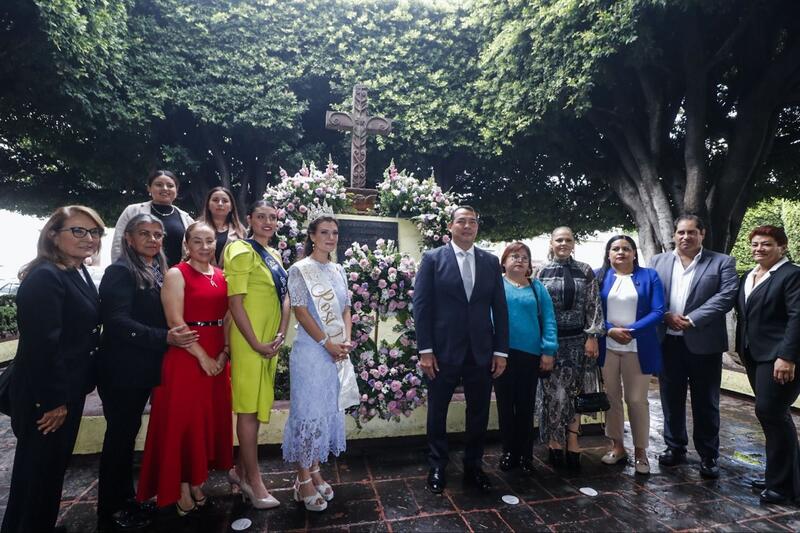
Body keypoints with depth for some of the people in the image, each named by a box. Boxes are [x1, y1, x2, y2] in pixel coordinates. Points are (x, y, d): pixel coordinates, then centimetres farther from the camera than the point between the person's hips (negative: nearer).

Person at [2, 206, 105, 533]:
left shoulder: (79, 274, 7)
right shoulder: (45, 277, -22)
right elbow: (43, 345, -25)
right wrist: (52, 401, -19)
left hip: (67, 391, 9)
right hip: (43, 398, -9)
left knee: (54, 467, 22)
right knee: (37, 472, 9)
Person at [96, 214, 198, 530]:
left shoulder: (158, 272, 10)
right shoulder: (120, 272, -12)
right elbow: (117, 321, -21)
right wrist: (164, 338, -27)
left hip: (144, 368, 7)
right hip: (121, 370, -7)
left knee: (128, 432, 17)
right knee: (120, 434, 5)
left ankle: (125, 499, 31)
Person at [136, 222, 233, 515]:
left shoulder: (221, 275, 10)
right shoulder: (176, 274, -6)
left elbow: (227, 317, 8)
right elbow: (175, 322, -14)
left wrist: (224, 352, -5)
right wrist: (202, 357, -16)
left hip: (217, 358, 6)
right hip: (186, 357, -6)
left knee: (211, 419, 12)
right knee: (183, 419, 3)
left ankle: (197, 481, 28)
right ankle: (182, 488, 20)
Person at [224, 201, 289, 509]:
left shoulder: (275, 256, 13)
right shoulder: (242, 251, -10)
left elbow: (284, 297, 13)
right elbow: (235, 302, -16)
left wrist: (280, 335, 0)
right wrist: (255, 344, -16)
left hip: (270, 343, 8)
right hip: (248, 342, -8)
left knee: (258, 406, 15)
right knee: (248, 408, 2)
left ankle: (241, 470, 31)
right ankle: (254, 481, 14)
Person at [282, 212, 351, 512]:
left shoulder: (338, 270, 11)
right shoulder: (300, 270, -7)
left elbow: (346, 309, 11)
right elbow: (301, 312, -12)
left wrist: (345, 342, -4)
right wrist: (328, 344, -13)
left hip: (338, 353, 6)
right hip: (311, 351, -6)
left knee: (328, 410, 12)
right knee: (308, 410, 2)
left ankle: (315, 471, 28)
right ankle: (304, 481, 16)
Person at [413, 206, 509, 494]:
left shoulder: (490, 261, 6)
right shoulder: (433, 259, -2)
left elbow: (500, 308, 5)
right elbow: (421, 305, -6)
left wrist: (501, 351, 1)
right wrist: (425, 350, -11)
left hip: (481, 352, 3)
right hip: (443, 351, -2)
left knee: (479, 413, 13)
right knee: (437, 412, 12)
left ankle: (473, 467, 33)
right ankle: (437, 468, 31)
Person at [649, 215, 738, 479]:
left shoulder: (722, 262, 1)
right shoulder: (658, 262, 9)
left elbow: (726, 296, -10)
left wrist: (691, 320, -18)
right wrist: (666, 316, -12)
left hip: (703, 343, -2)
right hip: (668, 342, 2)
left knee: (705, 402, 8)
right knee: (671, 399, 12)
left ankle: (708, 455, 23)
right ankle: (675, 447, 27)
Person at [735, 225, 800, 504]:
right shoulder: (748, 277, 15)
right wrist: (742, 350, 13)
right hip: (754, 356, 8)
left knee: (770, 412, -7)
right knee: (773, 415, 14)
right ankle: (777, 474, 25)